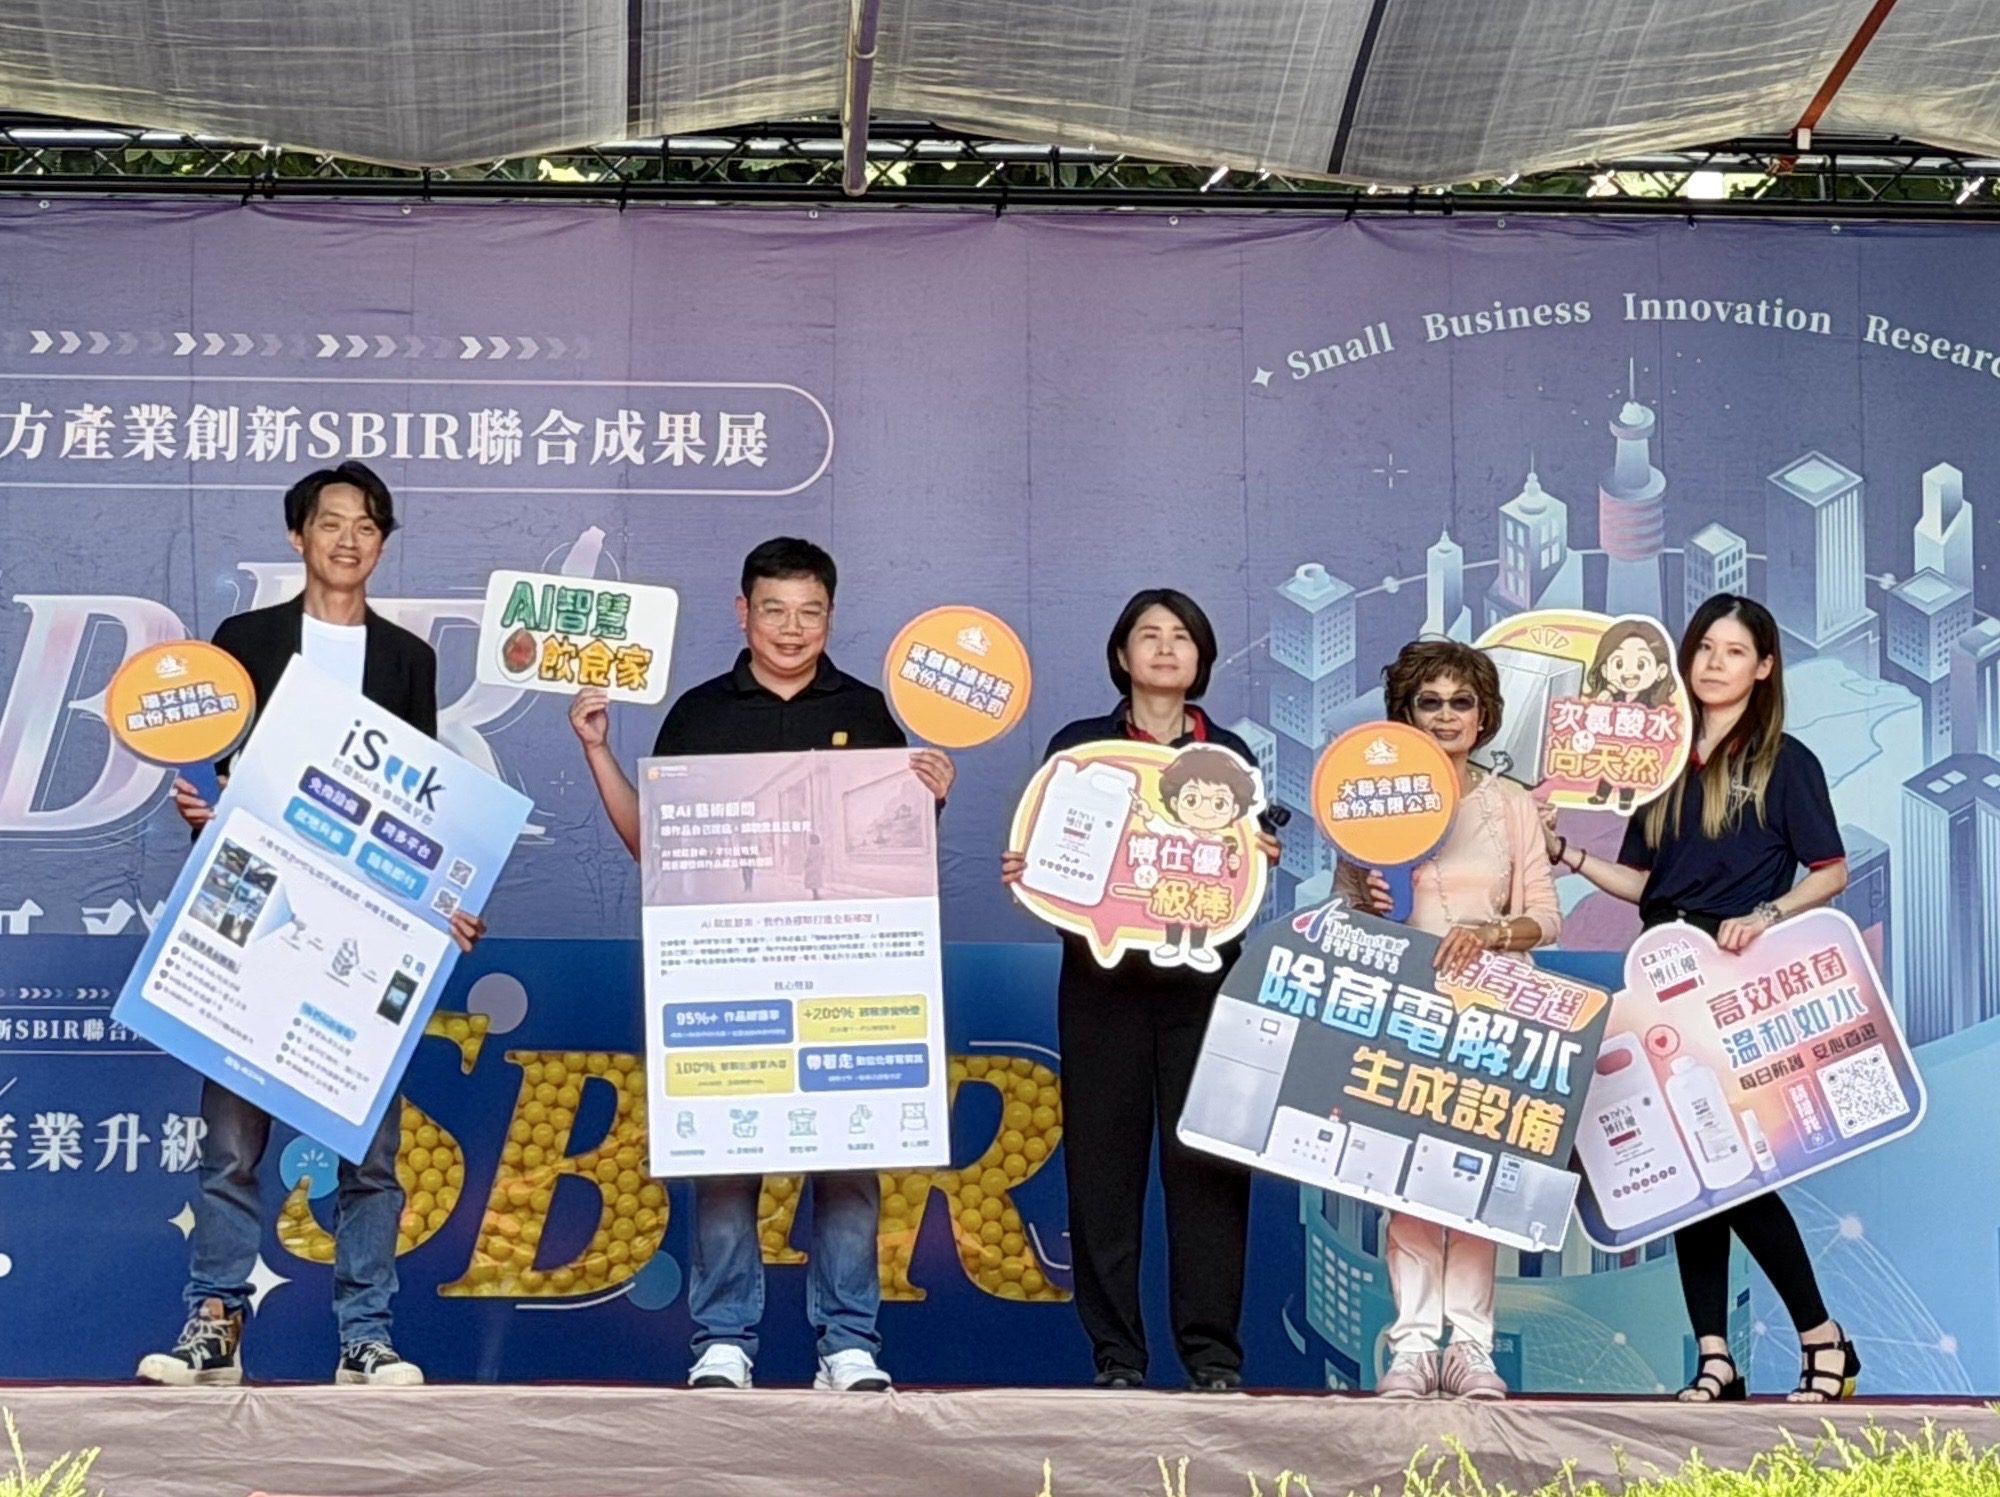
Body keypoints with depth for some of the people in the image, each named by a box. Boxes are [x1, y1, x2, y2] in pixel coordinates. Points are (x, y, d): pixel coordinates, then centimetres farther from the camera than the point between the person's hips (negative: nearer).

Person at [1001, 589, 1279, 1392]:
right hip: (1102, 978, 0)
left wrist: (1262, 859, -12)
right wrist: (1020, 872, -15)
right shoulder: (1078, 746, 9)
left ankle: (1212, 1352, 3)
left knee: (1206, 1158, -3)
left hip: (1203, 978, 1)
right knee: (1104, 1159, -1)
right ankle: (1116, 1354, 5)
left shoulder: (1229, 753, 13)